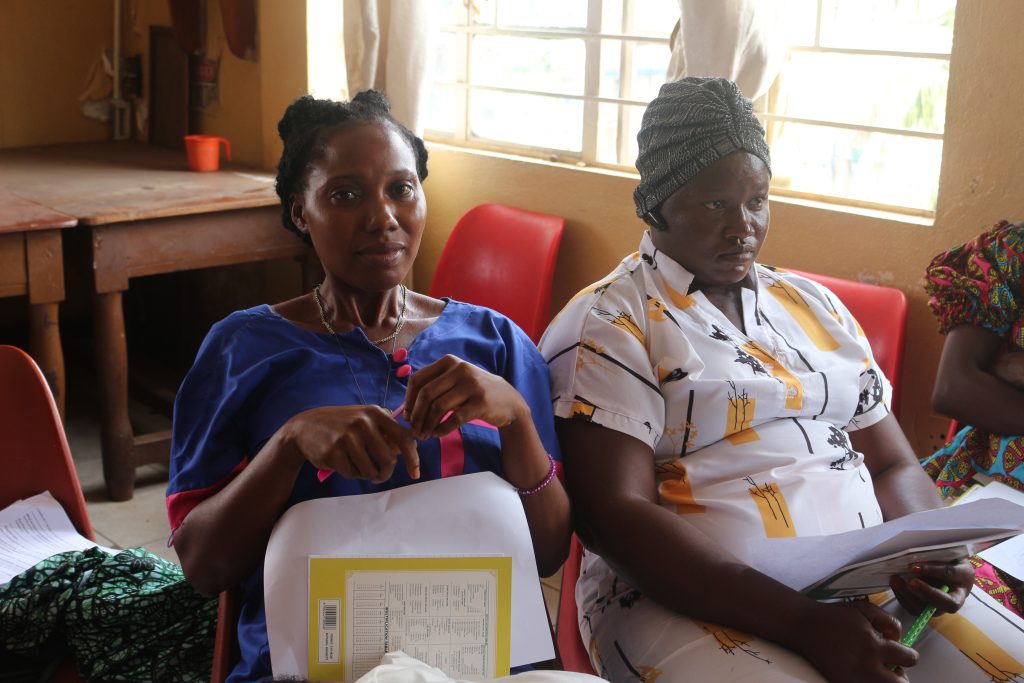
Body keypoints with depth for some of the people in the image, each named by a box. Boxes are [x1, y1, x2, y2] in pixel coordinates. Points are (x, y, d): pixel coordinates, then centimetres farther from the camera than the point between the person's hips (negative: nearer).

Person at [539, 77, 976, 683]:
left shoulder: (815, 306, 16)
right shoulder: (607, 325, -3)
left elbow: (894, 465, 17)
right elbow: (613, 515, -13)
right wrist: (804, 626, -20)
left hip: (870, 590, 6)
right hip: (688, 602, -5)